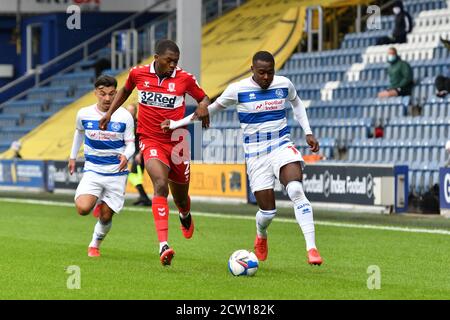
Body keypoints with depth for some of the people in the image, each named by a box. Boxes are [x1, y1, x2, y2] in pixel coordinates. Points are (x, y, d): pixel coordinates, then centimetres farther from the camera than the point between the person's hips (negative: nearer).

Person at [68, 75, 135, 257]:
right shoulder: (84, 114, -3)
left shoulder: (125, 117, -9)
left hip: (116, 172, -1)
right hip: (92, 170, 1)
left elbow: (130, 143, -3)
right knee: (83, 208, -22)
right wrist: (73, 156, 25)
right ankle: (97, 202, 15)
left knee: (106, 216, 2)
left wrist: (126, 156, -26)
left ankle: (95, 245, 31)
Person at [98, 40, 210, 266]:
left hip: (177, 143, 2)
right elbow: (125, 90, 21)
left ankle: (185, 215, 58)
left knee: (180, 197, 16)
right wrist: (110, 112, 16)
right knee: (161, 185, -28)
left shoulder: (185, 79, -6)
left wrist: (203, 107, -13)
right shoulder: (138, 73, -2)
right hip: (151, 142, -2)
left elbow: (203, 98, 9)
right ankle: (163, 245, -38)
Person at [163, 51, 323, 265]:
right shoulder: (238, 90, -8)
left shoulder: (284, 84, -1)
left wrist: (308, 132, 15)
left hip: (282, 146, 1)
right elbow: (212, 108, 7)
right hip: (256, 154, -1)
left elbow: (296, 103, 23)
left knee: (296, 190, -27)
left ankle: (311, 248, -28)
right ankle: (261, 235, 35)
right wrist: (176, 124, 7)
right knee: (268, 211, -4)